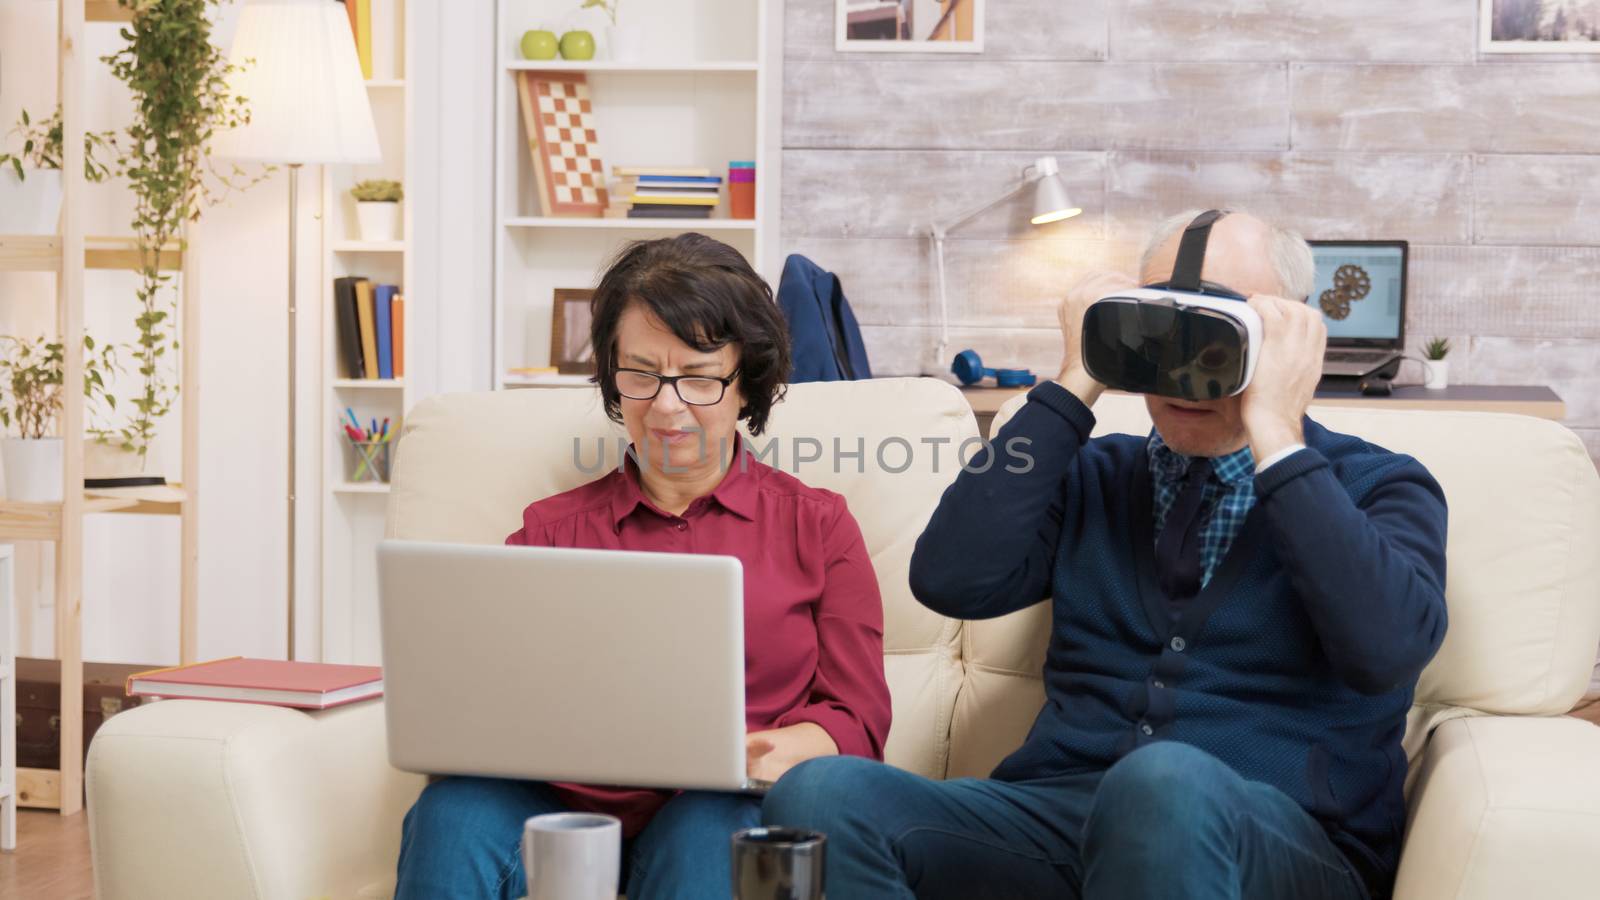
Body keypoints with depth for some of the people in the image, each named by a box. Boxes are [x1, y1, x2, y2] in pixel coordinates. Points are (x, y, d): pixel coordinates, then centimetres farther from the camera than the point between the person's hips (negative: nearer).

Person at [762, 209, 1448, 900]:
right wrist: (1074, 385, 2)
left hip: (1276, 840, -3)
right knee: (822, 792, -25)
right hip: (1056, 812, 4)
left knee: (1163, 784, -41)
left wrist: (1275, 432, -9)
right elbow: (951, 582, 2)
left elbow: (1388, 649, -12)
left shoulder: (1378, 487, 11)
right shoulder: (1095, 474, 20)